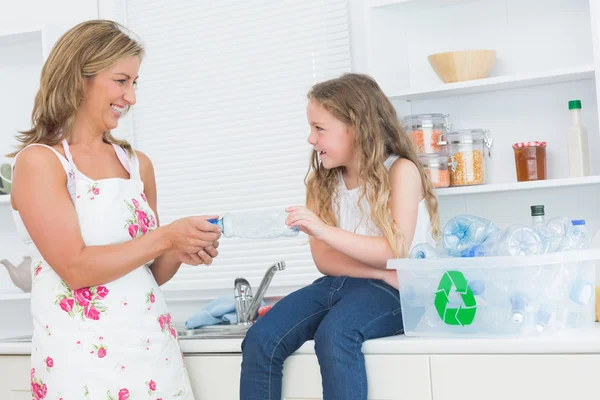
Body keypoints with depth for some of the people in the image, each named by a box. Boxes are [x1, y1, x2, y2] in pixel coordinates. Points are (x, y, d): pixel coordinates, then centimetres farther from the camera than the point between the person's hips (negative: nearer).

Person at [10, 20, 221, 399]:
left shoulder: (138, 164, 8)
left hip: (155, 348, 5)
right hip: (82, 357, -5)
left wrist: (181, 252, -5)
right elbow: (75, 268, -16)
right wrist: (166, 237, -17)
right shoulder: (38, 162, -8)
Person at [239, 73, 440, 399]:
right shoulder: (326, 180, 8)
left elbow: (394, 253, -15)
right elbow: (323, 259, 2)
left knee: (333, 333, -36)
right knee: (260, 340, -17)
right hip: (340, 283, 6)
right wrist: (378, 270, -16)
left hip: (394, 289, -6)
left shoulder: (401, 171, -7)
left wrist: (324, 230, -25)